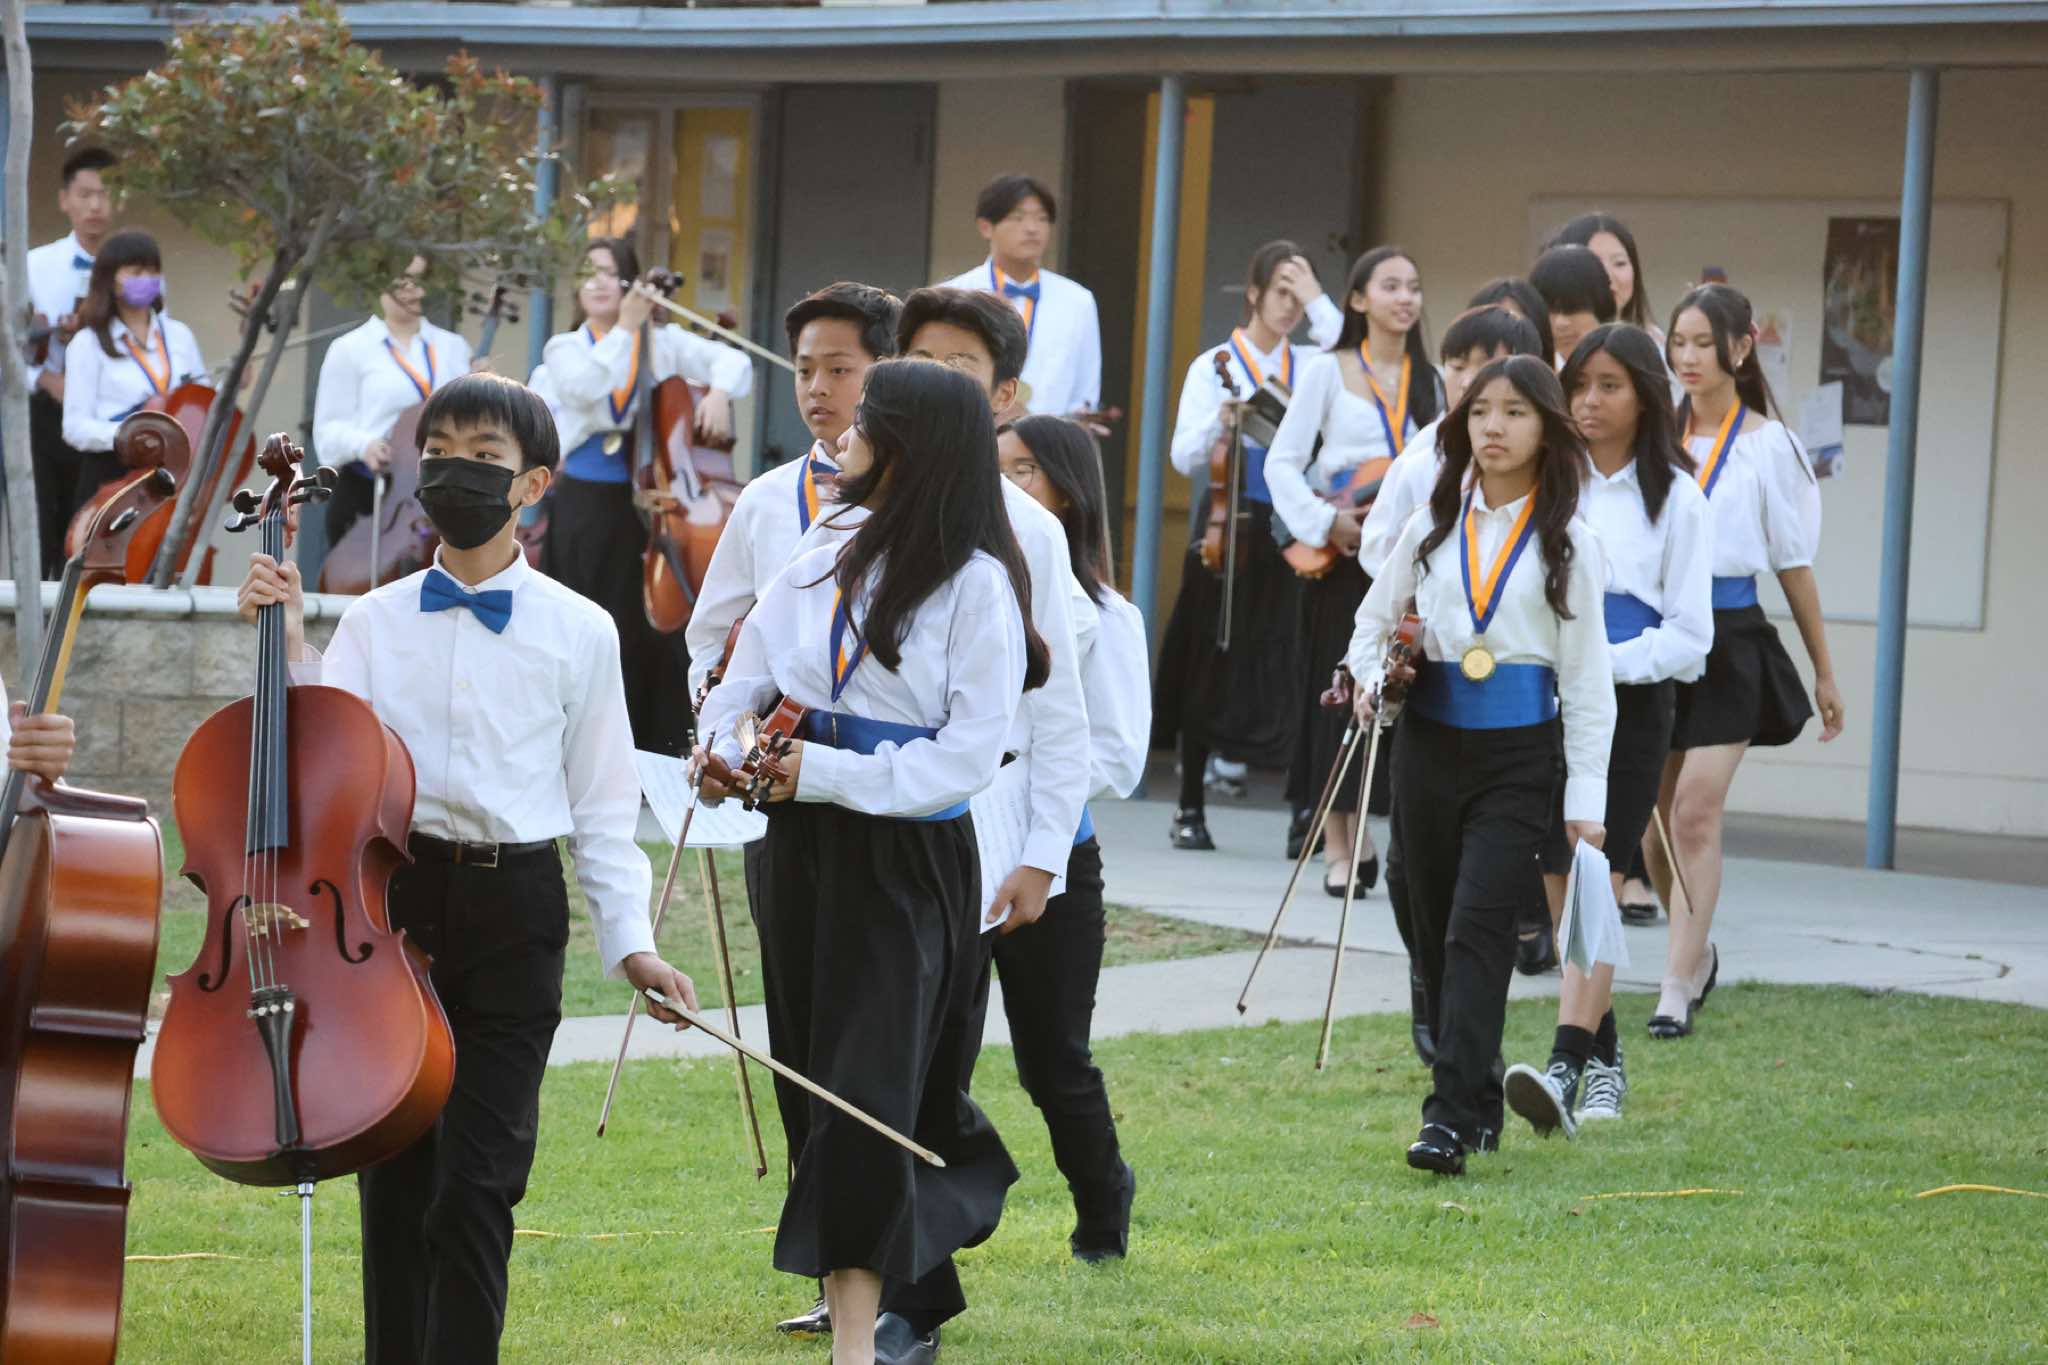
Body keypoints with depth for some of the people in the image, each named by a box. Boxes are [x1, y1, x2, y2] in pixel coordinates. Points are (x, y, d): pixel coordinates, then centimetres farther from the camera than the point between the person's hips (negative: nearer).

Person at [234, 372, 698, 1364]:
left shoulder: (580, 632, 5)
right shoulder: (374, 622, 8)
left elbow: (602, 806, 6)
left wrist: (628, 938, -2)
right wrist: (288, 650, -9)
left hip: (512, 915, -2)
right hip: (391, 898, 2)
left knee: (477, 1182, -7)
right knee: (394, 1175, 7)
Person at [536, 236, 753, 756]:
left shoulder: (663, 342, 8)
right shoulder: (565, 348, 7)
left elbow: (733, 361, -1)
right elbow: (585, 389, -14)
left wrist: (719, 390, -21)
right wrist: (625, 329, -15)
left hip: (648, 499, 0)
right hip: (585, 504, 0)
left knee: (653, 625, -5)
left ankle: (661, 745, 1)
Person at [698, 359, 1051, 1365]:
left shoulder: (975, 584, -10)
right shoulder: (818, 569, 8)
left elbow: (965, 756, -15)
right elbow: (744, 682, 11)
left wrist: (821, 773, -18)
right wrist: (726, 751, -11)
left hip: (908, 858, -6)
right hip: (803, 855, 6)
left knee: (869, 1091, -10)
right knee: (814, 1084, 9)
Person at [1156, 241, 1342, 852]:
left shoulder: (1310, 366, 11)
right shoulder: (1214, 366, 5)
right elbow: (1185, 456, -1)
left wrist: (1318, 304, -6)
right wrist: (1220, 423, -21)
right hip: (1229, 523, -1)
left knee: (1291, 666, -6)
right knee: (1210, 662, 1)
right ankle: (1190, 808, 9)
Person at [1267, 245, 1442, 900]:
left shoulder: (1429, 380, 13)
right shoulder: (1328, 372, 2)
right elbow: (1283, 462, -2)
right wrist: (1326, 522, -15)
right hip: (1342, 559, -3)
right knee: (1338, 695, -2)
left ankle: (1367, 837, 7)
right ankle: (1338, 849, 4)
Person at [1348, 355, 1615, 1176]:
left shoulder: (1568, 544, 1)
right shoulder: (1430, 528, 9)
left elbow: (1587, 676, 0)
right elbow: (1373, 624, 18)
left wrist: (1586, 798, -4)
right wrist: (1374, 681, -5)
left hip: (1519, 753, -4)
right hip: (1430, 741, 4)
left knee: (1478, 926, -14)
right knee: (1436, 928, 7)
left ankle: (1453, 1116, -19)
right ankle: (1477, 1099, 21)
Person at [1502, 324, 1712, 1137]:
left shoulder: (1674, 499, -1)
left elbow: (1688, 638, -3)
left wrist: (1604, 660, -16)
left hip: (1631, 707, -3)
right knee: (1562, 894, 6)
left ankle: (1566, 1067, -24)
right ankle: (1603, 1057, 20)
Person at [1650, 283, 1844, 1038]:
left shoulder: (1768, 445, 0)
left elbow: (1794, 562, 6)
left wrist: (1824, 672, 9)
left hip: (1728, 637, -3)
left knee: (1696, 812, -10)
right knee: (1654, 814, 8)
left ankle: (1679, 985, -8)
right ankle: (1696, 950, 30)